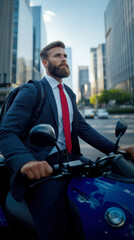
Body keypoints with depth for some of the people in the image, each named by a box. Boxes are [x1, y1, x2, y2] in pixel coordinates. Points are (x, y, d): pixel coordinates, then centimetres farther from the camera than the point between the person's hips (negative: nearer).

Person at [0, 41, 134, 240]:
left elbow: (83, 127, 10)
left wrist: (115, 149, -2)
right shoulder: (31, 91, -4)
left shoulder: (69, 93, 17)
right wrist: (26, 161, -34)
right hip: (44, 166, -5)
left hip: (71, 159, 6)